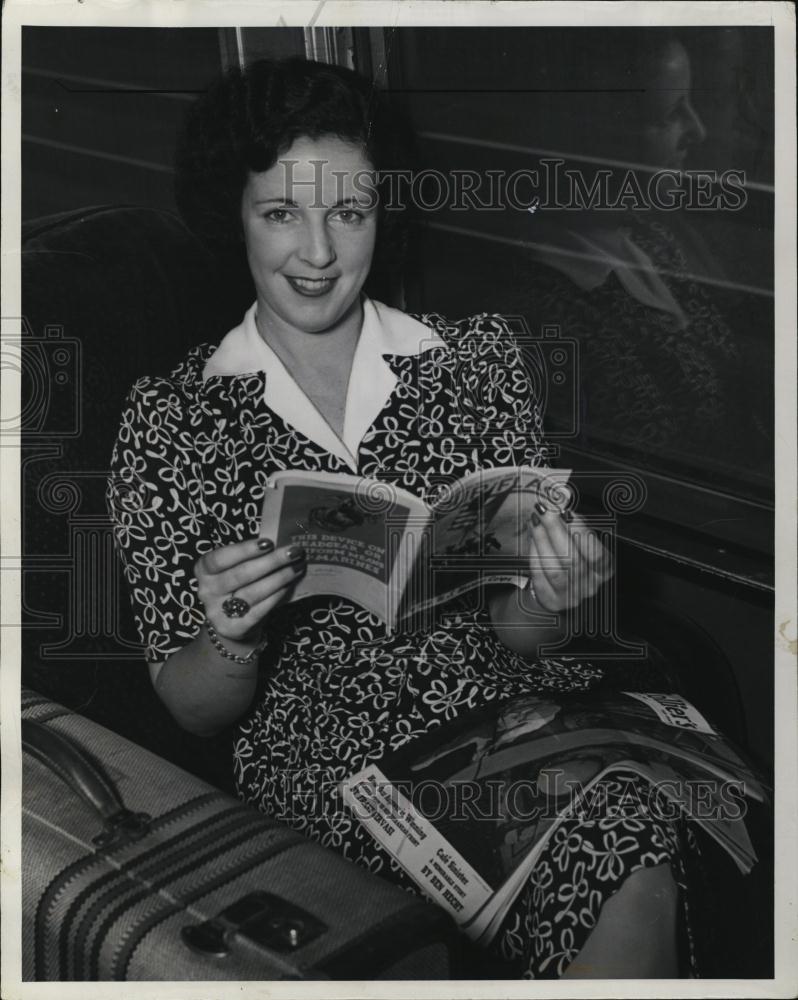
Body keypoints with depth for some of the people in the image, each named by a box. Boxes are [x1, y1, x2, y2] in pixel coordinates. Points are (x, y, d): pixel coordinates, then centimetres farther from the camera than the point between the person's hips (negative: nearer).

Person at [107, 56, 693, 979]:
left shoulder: (477, 357, 5)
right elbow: (193, 711, 2)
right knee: (623, 863, -26)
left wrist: (543, 598, -16)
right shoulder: (171, 419, 0)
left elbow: (509, 638, 7)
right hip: (322, 746, -2)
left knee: (634, 819, -28)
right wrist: (232, 640, -19)